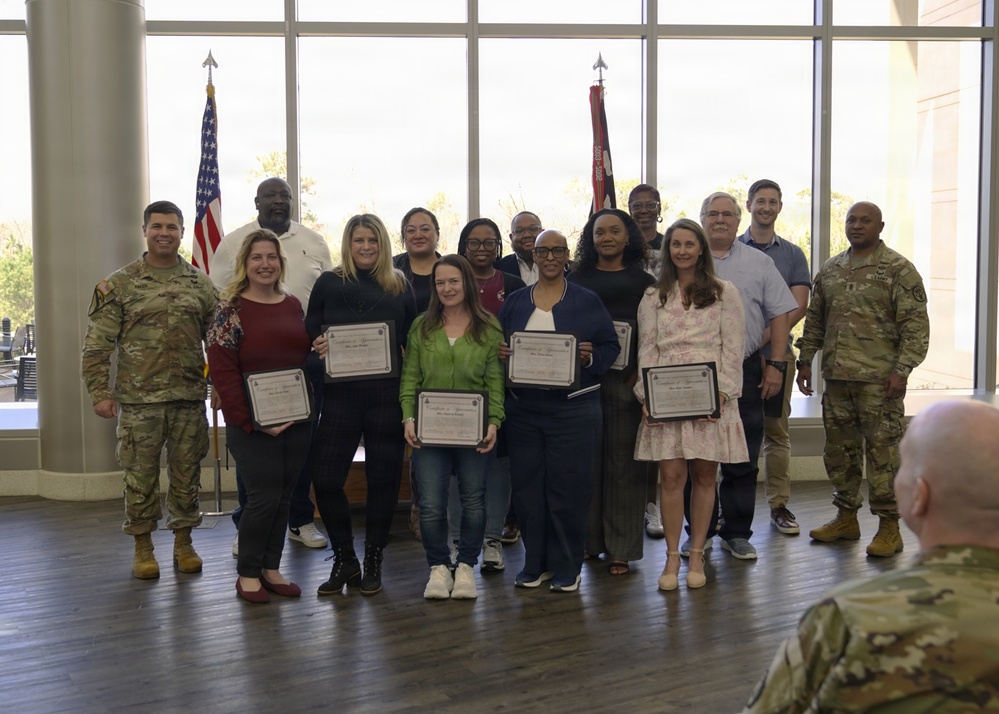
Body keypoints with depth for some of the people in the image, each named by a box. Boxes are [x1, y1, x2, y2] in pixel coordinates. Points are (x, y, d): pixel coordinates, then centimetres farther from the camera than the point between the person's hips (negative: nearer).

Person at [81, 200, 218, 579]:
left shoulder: (200, 284, 7)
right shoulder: (119, 284, -1)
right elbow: (97, 344, -2)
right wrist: (100, 392, -7)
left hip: (190, 397, 2)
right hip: (139, 398, -2)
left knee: (186, 472, 9)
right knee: (140, 474, 4)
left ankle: (183, 542, 22)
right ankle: (142, 546, 17)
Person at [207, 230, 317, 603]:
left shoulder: (294, 305, 11)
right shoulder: (231, 309, -6)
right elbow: (222, 371, -12)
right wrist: (251, 421, -16)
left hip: (297, 419, 5)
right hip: (253, 424, -5)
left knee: (284, 496, 10)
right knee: (264, 495, -5)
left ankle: (271, 568, 23)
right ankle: (247, 573, 11)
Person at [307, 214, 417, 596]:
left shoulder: (400, 287, 8)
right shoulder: (329, 283, 6)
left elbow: (412, 343, 9)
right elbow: (309, 334, 9)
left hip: (387, 395, 0)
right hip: (340, 393, 0)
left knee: (383, 479, 6)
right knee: (325, 478, -3)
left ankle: (373, 561, 22)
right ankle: (344, 560, 16)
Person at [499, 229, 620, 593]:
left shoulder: (587, 301, 4)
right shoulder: (514, 302, 11)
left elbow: (610, 346, 3)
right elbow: (497, 345, 13)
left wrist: (590, 358, -16)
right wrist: (502, 354, -9)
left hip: (573, 409, -3)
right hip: (523, 409, 3)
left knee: (568, 487, -1)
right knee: (526, 485, 6)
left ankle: (567, 567, 13)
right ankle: (535, 562, 20)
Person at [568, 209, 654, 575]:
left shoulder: (644, 282, 9)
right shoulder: (577, 278, 12)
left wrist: (640, 375, -8)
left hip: (626, 381, -1)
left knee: (623, 461, 0)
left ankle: (620, 548, 7)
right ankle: (586, 541, 11)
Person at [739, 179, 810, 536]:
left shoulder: (793, 254, 11)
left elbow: (799, 305, 1)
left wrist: (768, 335, -14)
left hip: (776, 351, 1)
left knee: (776, 430, 4)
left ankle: (779, 505, 10)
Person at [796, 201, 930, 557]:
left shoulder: (898, 269, -3)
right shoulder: (830, 269, 14)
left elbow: (916, 324, -8)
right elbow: (814, 319, 20)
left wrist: (902, 369, -15)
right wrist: (805, 360, 14)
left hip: (878, 379, -6)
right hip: (836, 376, 6)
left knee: (883, 449, -3)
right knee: (839, 449, 11)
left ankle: (889, 526, 6)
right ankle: (846, 517, 24)